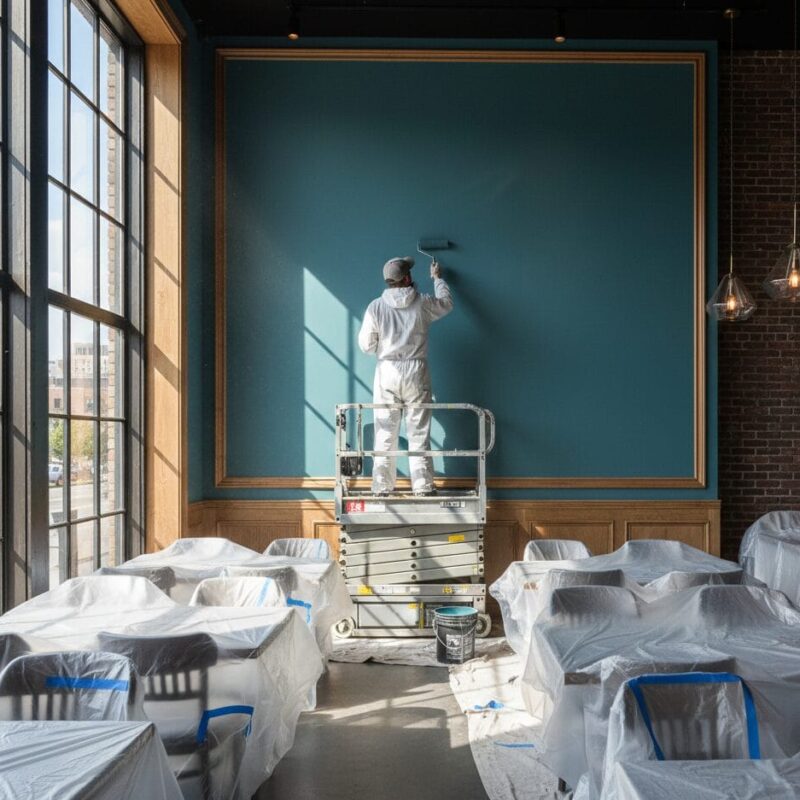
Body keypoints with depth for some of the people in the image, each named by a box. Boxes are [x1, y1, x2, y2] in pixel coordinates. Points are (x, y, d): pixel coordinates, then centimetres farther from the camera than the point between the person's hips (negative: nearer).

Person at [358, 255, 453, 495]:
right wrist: (437, 278, 35)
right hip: (416, 372, 0)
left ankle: (382, 488, 8)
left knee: (385, 433, 6)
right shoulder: (423, 303, -3)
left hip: (386, 372, 1)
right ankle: (423, 486, 7)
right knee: (419, 433, 5)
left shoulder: (376, 307, -3)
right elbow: (446, 303, 19)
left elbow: (366, 345, 0)